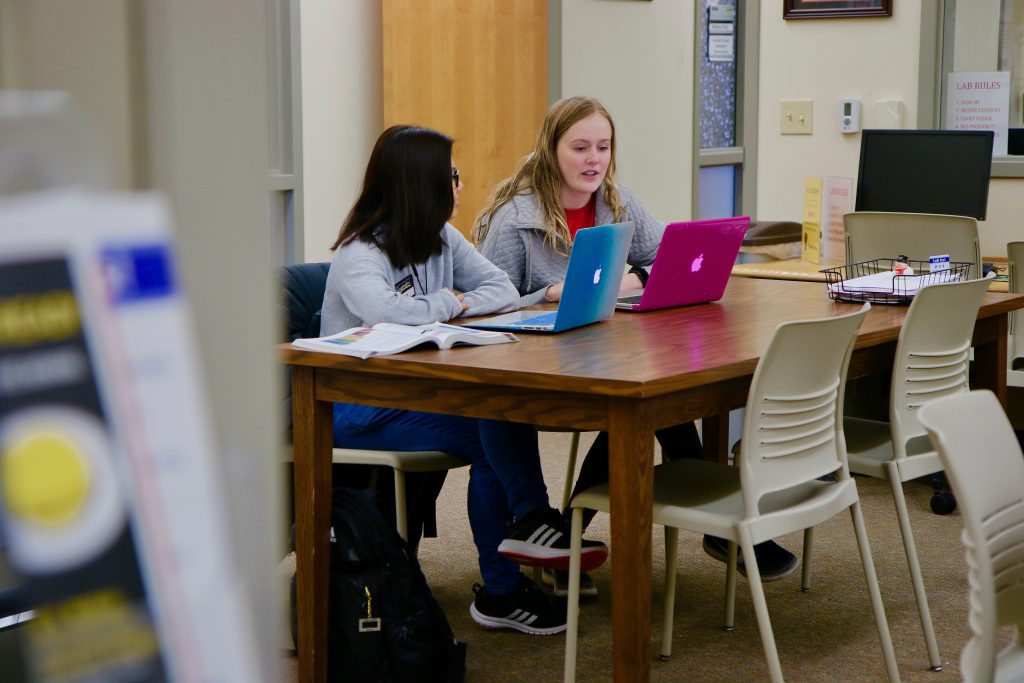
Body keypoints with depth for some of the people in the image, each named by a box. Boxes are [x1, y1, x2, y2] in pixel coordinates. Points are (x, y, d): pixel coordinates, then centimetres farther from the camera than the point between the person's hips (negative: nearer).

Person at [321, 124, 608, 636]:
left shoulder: (442, 239, 10)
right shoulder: (358, 256, -14)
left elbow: (504, 291, 6)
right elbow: (386, 312, -35)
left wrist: (459, 304, -14)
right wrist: (449, 303, -16)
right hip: (359, 408, -7)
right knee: (491, 434, -26)